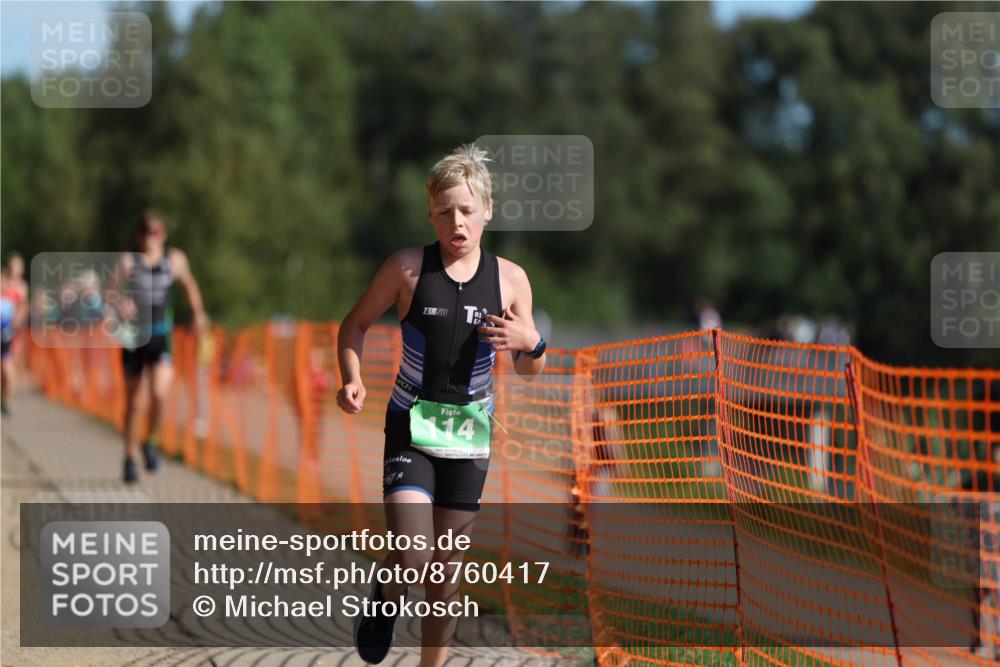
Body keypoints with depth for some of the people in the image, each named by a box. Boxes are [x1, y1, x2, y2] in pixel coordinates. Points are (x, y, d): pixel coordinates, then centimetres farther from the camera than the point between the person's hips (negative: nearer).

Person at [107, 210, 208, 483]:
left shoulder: (175, 260, 0)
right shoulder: (128, 261, -5)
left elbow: (189, 284, 19)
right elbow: (109, 292, -9)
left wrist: (199, 313, 20)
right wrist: (119, 304, -29)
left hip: (160, 336, 0)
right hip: (133, 335, 0)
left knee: (159, 393, -20)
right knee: (132, 401, 7)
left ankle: (150, 442, 5)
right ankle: (130, 457, 22)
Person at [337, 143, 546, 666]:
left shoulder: (510, 279, -3)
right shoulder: (408, 268, -9)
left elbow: (530, 371, 7)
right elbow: (355, 324, 4)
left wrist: (529, 344, -16)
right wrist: (352, 379, -13)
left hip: (469, 431, 2)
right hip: (410, 427, -2)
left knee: (447, 565, 9)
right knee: (412, 557, -15)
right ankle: (386, 598, 20)